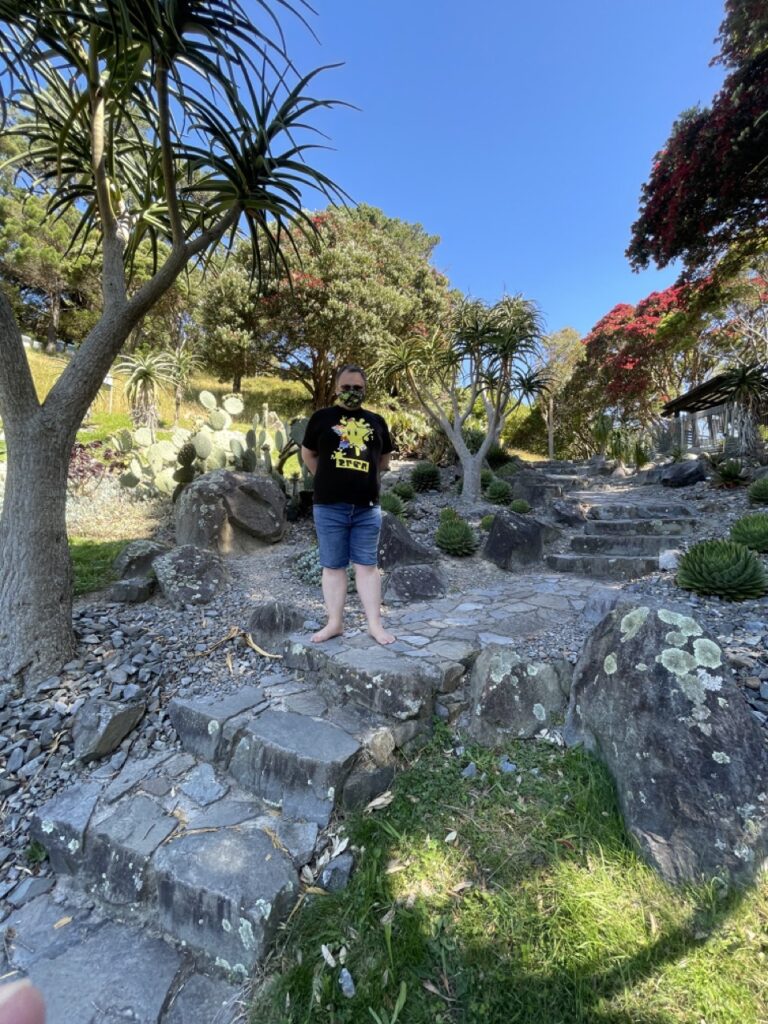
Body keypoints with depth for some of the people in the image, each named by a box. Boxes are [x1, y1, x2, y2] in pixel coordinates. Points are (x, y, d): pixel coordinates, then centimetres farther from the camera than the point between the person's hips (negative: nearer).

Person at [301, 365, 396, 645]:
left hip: (367, 506, 1)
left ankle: (375, 624, 12)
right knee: (333, 565, 6)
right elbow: (308, 455, 14)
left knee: (367, 564, 5)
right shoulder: (321, 418, 4)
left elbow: (384, 459, 22)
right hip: (329, 506, -1)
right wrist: (329, 480, 13)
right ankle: (335, 622, 17)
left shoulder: (376, 421, 10)